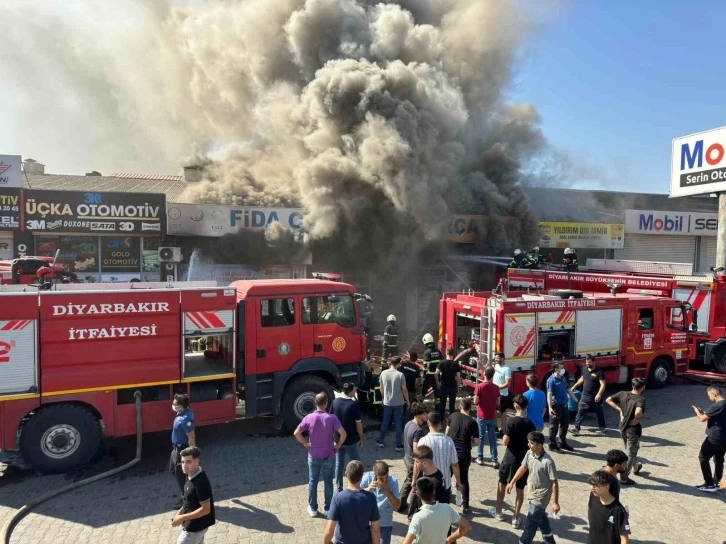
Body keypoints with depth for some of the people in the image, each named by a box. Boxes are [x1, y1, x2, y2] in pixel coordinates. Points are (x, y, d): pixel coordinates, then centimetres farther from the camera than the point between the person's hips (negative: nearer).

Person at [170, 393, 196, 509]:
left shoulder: (185, 419, -33)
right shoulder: (185, 412, -2)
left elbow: (191, 438, -29)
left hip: (182, 450, -10)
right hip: (177, 448, 10)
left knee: (180, 474, 6)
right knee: (173, 470, 26)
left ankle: (185, 499, 23)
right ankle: (185, 491, 41)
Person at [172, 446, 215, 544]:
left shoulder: (201, 482, -30)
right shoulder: (191, 476, 0)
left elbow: (206, 509, -27)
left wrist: (182, 518, -23)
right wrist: (180, 512, 6)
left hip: (195, 526, -9)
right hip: (194, 524, 9)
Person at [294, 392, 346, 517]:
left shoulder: (309, 418, -11)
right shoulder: (331, 418, -15)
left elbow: (296, 433, -9)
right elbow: (343, 434, -21)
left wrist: (306, 444, 2)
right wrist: (338, 445, -6)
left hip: (313, 456, 1)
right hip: (328, 456, -1)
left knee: (312, 482, 15)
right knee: (328, 482, 13)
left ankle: (312, 509, 24)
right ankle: (328, 509, 24)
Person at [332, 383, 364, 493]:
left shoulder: (335, 402, -3)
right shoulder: (354, 404, -19)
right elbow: (358, 423, -14)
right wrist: (361, 438, -2)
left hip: (338, 439, 5)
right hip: (352, 440, -5)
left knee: (339, 464, 13)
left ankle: (338, 489, 20)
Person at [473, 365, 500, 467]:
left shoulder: (479, 386, -14)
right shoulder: (496, 387, -5)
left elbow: (475, 401, -13)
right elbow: (498, 403, 1)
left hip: (481, 416, -2)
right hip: (492, 416, 2)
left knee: (481, 437, 9)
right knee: (492, 438, 8)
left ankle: (480, 458, 15)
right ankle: (494, 460, 9)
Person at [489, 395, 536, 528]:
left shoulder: (511, 421, -17)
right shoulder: (530, 424, -7)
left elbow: (505, 442, -17)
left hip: (510, 458, -2)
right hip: (524, 459, 2)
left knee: (502, 483, 18)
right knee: (520, 489, 11)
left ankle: (498, 512, 29)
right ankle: (516, 518, 15)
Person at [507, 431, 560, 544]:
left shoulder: (548, 462, -28)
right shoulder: (529, 454, -8)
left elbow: (554, 483, -20)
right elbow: (523, 468, 7)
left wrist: (555, 503, -15)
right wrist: (512, 482, 11)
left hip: (540, 498, -7)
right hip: (532, 494, 7)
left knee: (530, 524, 2)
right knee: (540, 519, 25)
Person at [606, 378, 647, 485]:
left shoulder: (623, 394, -6)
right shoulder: (640, 399, -23)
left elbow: (608, 400, -3)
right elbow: (638, 412, -40)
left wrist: (620, 409, 1)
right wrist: (638, 419, -19)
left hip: (623, 427, 6)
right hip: (633, 429, -6)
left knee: (630, 450, 30)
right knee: (630, 454, 9)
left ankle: (635, 467, 52)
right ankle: (624, 478, 12)